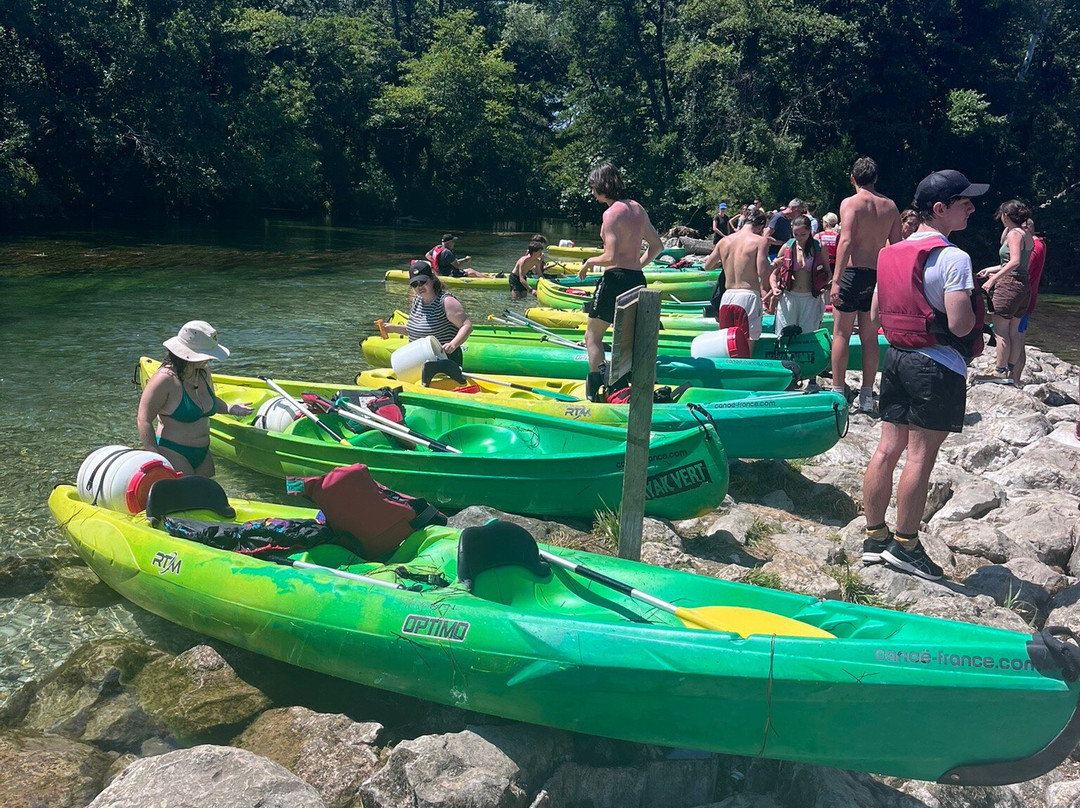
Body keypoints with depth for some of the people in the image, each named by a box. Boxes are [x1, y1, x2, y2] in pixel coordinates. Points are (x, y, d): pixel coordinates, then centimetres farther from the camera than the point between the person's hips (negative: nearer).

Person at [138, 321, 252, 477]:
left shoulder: (203, 374, 6)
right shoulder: (165, 379, -17)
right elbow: (143, 421, -16)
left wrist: (229, 408, 6)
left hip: (202, 453, 8)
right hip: (172, 454, -8)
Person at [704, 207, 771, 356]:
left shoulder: (724, 241, 11)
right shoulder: (760, 240, -4)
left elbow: (707, 266, 20)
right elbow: (762, 272, -14)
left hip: (727, 298, 6)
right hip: (748, 297, -5)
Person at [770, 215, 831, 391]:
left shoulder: (819, 249, 1)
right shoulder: (787, 248, 4)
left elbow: (828, 272, 10)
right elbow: (774, 273, 10)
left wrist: (826, 285, -10)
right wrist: (774, 287, -9)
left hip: (811, 299, -1)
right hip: (789, 297, 1)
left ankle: (812, 380, 13)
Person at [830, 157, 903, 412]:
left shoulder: (850, 203, -6)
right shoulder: (889, 206, 10)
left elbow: (846, 241, -18)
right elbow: (897, 246, 8)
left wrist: (836, 280, -21)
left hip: (853, 272, -5)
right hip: (878, 276, 5)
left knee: (841, 334, 3)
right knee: (870, 337, 10)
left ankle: (838, 392, 4)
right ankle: (867, 396, 14)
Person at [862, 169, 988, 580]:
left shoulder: (892, 253, 10)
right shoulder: (953, 258, -15)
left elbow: (877, 313, 16)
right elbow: (960, 324, -21)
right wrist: (976, 310, 0)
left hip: (896, 357, 8)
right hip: (937, 365, -8)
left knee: (887, 449, 10)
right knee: (920, 456, -1)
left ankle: (875, 537, 17)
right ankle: (904, 544, 7)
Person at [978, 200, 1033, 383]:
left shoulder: (1014, 234, -11)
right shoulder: (1027, 236, 15)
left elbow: (1015, 261, -25)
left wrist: (993, 279, -23)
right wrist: (993, 269, 27)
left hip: (1009, 285, -9)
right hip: (1024, 286, 9)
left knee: (1001, 331, -4)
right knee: (1014, 332, 12)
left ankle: (1000, 372, -1)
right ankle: (1010, 372, 16)